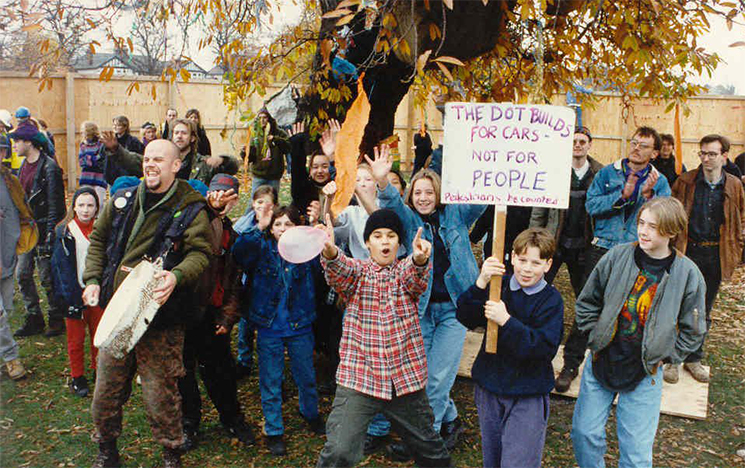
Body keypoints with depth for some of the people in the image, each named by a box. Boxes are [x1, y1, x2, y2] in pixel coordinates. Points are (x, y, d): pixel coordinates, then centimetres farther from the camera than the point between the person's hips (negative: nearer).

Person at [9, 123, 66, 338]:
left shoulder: (49, 168, -14)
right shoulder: (24, 165, 12)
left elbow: (55, 206, -17)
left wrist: (49, 236, -19)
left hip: (43, 230, -8)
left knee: (47, 277, -1)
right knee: (23, 274, 9)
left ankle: (57, 319, 14)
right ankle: (34, 319, 21)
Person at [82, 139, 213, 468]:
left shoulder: (190, 209, -3)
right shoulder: (122, 200, 11)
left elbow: (199, 253, -12)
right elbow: (98, 239, 20)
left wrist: (176, 275, -32)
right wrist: (92, 279, 8)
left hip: (160, 315, -5)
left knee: (160, 390, 0)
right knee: (107, 387, 13)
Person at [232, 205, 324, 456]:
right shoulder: (262, 249, -4)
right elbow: (239, 253, -22)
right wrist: (259, 228, -34)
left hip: (300, 325, 1)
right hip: (269, 326, -1)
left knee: (306, 375, 17)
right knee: (271, 381, 8)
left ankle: (310, 414, 43)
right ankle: (273, 431, 24)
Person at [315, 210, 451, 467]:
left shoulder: (407, 270, 5)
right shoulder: (356, 271, 3)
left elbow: (416, 277, -19)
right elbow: (339, 271, -20)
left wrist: (420, 259, -44)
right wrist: (330, 251, -44)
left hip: (407, 377, 2)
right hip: (358, 377, -1)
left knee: (427, 444, 17)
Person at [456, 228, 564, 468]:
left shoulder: (551, 300, -11)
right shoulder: (499, 286, -2)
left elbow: (545, 348, -21)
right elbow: (466, 318, -13)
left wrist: (506, 321, -29)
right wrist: (481, 283, -28)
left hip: (527, 396, -4)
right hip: (489, 387, 4)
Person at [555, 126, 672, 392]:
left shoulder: (659, 182, 6)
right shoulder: (607, 173, 4)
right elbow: (591, 205, -7)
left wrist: (648, 195, -18)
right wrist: (622, 195, -18)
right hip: (603, 249, -1)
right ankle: (571, 364, 9)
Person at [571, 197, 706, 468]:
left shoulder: (687, 274, -8)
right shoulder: (617, 257, -6)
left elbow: (692, 331, 2)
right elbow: (586, 303, 6)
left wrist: (663, 357, -3)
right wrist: (596, 337, 1)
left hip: (645, 374, -1)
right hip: (601, 362, 2)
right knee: (584, 433, 8)